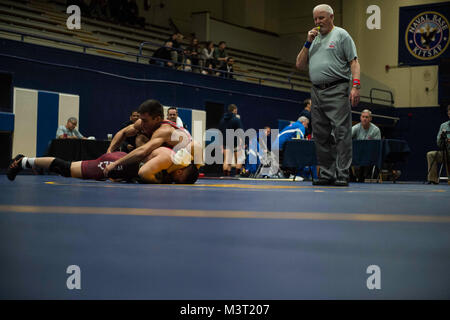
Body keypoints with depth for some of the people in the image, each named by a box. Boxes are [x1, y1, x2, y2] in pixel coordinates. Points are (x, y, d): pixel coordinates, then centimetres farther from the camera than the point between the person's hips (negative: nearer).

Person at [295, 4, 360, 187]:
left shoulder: (341, 35, 4)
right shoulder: (314, 39, 22)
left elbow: (354, 62, -3)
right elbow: (300, 65, 17)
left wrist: (356, 86, -16)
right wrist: (308, 43, 7)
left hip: (337, 91, -6)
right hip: (316, 91, 6)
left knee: (341, 133, -9)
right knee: (321, 135, 6)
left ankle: (342, 175, -9)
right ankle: (327, 174, 11)